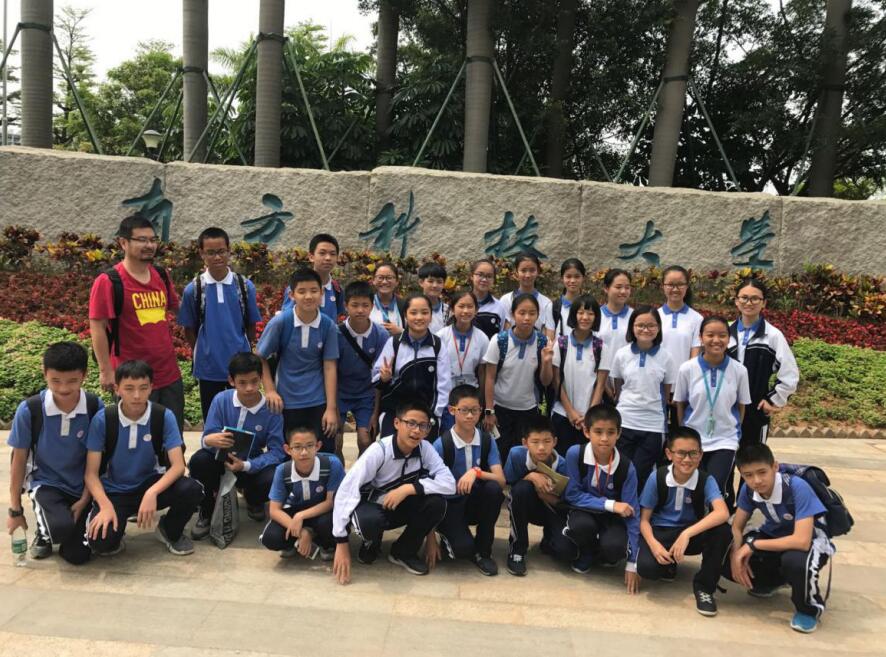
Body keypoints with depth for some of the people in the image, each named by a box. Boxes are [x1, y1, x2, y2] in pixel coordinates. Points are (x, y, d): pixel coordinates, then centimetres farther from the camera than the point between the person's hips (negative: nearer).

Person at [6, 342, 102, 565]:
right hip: (46, 482, -1)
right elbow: (19, 459, -5)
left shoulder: (95, 407, -15)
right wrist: (15, 509, 2)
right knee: (61, 528, -30)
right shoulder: (29, 410, -17)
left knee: (77, 556, -6)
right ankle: (44, 529, 7)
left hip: (82, 487, 1)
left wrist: (85, 500, -7)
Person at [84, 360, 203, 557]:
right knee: (101, 542, -30)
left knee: (192, 490, -29)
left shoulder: (164, 416, -14)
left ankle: (170, 531, 5)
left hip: (150, 484, 1)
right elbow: (91, 473, -12)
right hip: (114, 491, -1)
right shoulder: (102, 419, -15)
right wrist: (105, 506, -30)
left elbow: (178, 465, -18)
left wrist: (152, 492, -36)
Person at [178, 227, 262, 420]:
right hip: (208, 368, 0)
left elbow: (251, 326, 5)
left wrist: (246, 352, 9)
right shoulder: (193, 289, -5)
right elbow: (189, 329, 4)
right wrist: (201, 354, 6)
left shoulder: (245, 286, -5)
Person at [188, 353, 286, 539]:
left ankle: (252, 499, 11)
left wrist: (246, 466, -34)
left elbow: (277, 452, -19)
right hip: (221, 460, 1)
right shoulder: (221, 400, -16)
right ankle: (207, 511, -1)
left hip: (252, 465, 0)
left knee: (273, 480, -31)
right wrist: (210, 440, -42)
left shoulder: (271, 409, -19)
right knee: (198, 461, -32)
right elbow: (207, 439, -16)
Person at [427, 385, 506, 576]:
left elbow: (501, 481, -14)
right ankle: (449, 540, 8)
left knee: (494, 488, -29)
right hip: (449, 506, -4)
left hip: (475, 502, 4)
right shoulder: (441, 445, -16)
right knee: (464, 548, -32)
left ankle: (482, 551, -8)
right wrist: (431, 539, -16)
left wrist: (476, 472, -34)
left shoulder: (487, 440, -6)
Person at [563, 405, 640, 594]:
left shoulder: (626, 468, -20)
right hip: (584, 511, 0)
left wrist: (632, 564, -16)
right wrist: (610, 504, -28)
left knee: (615, 546, -31)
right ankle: (586, 554, 3)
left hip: (612, 517, 0)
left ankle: (603, 555, 10)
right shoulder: (575, 454, -23)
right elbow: (572, 495, -16)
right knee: (583, 526, -35)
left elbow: (632, 514, -15)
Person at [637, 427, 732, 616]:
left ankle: (704, 585, -9)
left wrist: (687, 533, -44)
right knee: (646, 567, -32)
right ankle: (669, 564, 9)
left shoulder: (706, 480, -15)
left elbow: (722, 513, -35)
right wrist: (654, 544, -28)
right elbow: (644, 519, -7)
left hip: (692, 533, 1)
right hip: (660, 532, -1)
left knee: (722, 532, -32)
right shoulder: (656, 478, -14)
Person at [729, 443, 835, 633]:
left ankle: (809, 608, -7)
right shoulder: (748, 489, -16)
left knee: (794, 560, -41)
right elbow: (737, 527, -6)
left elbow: (802, 541, -39)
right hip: (774, 534, 5)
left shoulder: (797, 488, -34)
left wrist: (753, 545, -32)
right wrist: (736, 556, -26)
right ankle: (772, 581, 14)